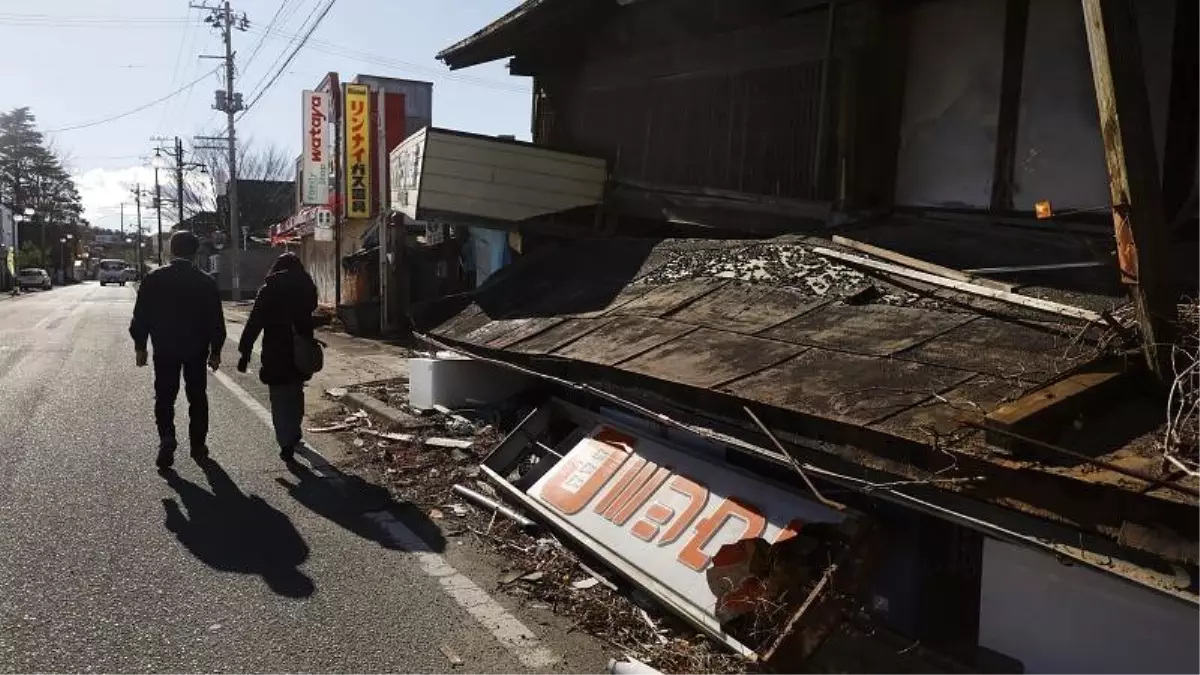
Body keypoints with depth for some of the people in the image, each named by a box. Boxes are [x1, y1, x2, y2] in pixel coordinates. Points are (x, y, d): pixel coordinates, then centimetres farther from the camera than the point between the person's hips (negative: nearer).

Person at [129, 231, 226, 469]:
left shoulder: (153, 279, -4)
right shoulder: (206, 282, -4)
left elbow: (141, 316, -2)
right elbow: (216, 321, -2)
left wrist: (140, 346, 7)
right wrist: (215, 351, 6)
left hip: (165, 350, 0)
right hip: (197, 350, 1)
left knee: (165, 397, 5)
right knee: (197, 397, 11)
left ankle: (167, 438, -14)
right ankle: (198, 444, 16)